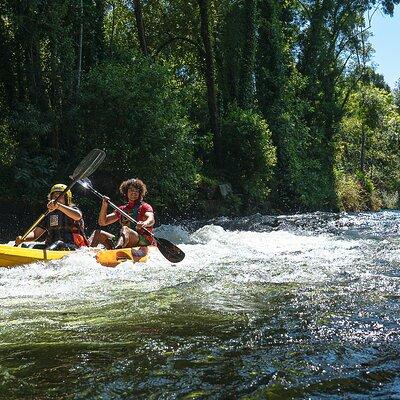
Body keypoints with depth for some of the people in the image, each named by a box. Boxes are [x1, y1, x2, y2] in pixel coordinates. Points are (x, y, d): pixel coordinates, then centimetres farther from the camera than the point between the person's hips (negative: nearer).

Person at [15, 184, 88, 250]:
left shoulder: (73, 209, 7)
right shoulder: (49, 216, 21)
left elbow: (78, 216, -20)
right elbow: (35, 234, 16)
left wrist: (58, 206, -30)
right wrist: (22, 239, -6)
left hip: (72, 248, -5)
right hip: (51, 246, 5)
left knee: (59, 244, -38)